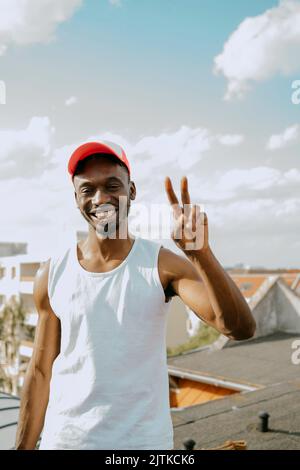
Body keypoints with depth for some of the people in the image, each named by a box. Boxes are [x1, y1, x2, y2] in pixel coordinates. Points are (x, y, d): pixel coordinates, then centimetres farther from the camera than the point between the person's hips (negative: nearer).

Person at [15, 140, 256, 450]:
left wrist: (201, 253, -35)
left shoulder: (163, 265, -11)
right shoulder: (52, 275, -5)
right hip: (64, 438, 1)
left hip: (145, 439, -1)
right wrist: (22, 446, 4)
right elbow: (40, 372, 2)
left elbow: (240, 329, -22)